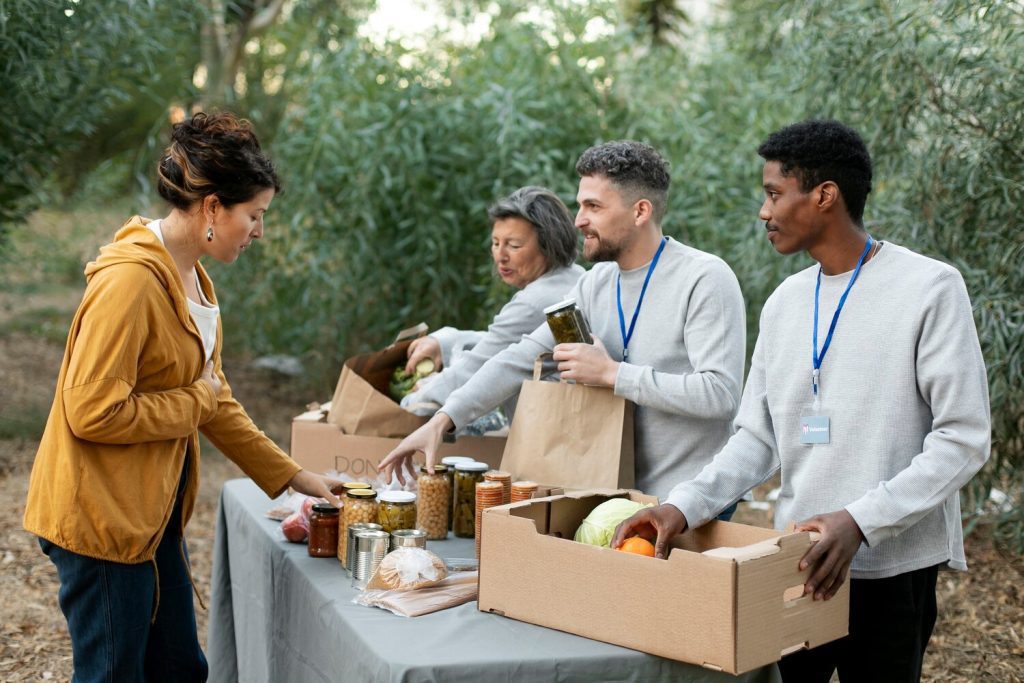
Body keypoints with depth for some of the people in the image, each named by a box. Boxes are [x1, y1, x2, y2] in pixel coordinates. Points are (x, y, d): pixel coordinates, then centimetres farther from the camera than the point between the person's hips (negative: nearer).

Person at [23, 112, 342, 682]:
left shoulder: (194, 278, 9)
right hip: (102, 514, -9)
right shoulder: (130, 280, -21)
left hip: (154, 511, 9)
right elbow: (93, 413, -25)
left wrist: (295, 477, 13)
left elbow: (217, 399, 15)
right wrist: (194, 403, -14)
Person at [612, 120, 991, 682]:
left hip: (891, 567, -5)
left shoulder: (929, 288, -8)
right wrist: (685, 506, -8)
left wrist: (860, 520, -23)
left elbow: (963, 439, -12)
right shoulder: (784, 303, 9)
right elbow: (758, 439, 8)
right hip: (796, 560, 5)